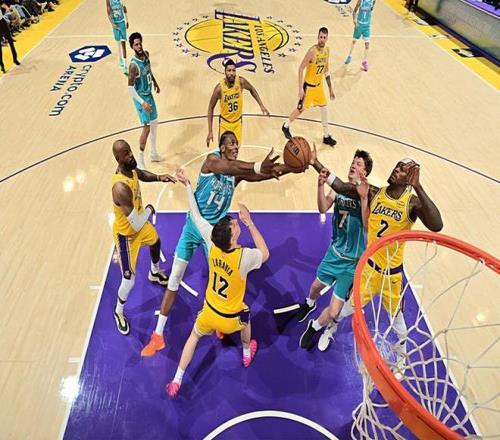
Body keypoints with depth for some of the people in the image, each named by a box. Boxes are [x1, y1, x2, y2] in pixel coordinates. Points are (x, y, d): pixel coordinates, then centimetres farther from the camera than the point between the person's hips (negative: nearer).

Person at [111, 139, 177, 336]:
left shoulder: (131, 168, -16)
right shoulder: (121, 188, -42)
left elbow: (142, 174, 11)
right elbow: (136, 225, -39)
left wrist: (158, 177, -10)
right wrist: (149, 210, -18)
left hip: (140, 222, 9)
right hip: (126, 233, -9)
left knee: (156, 242, 34)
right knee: (129, 279, 0)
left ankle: (155, 273, 66)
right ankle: (119, 312, 31)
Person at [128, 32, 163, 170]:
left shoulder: (146, 54, -3)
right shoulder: (134, 65, -27)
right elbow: (130, 87, -26)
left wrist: (155, 83, 26)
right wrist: (142, 102, -31)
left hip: (149, 94, 9)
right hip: (141, 98, -9)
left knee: (154, 123, 19)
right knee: (147, 128, -9)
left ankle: (153, 153, 36)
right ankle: (140, 162, 3)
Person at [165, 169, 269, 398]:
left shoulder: (213, 243, -22)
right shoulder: (245, 256, -33)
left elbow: (196, 216, -9)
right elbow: (265, 254, -10)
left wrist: (188, 186, 0)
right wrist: (250, 223, -15)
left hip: (209, 311, 2)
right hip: (231, 317, -2)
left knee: (194, 337, 30)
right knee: (246, 318, 34)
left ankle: (176, 382, 35)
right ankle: (247, 354, 59)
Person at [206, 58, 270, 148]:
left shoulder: (241, 81, -18)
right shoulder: (219, 87, -23)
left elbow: (252, 89, 6)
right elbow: (211, 107, -12)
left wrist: (261, 105, 2)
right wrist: (210, 131, -15)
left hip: (238, 121, 2)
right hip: (225, 122, -2)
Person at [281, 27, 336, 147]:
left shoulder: (327, 50, 0)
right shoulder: (312, 51, -23)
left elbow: (326, 70, 11)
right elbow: (301, 68, -21)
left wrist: (330, 88, 13)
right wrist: (300, 88, -25)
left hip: (319, 85, 7)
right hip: (309, 86, -7)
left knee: (324, 108, 10)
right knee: (300, 109, 5)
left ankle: (326, 136, 22)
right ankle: (286, 126, 31)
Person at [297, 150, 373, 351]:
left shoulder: (369, 194, -18)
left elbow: (368, 226, -31)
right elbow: (323, 208, -20)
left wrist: (364, 197, -41)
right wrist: (321, 185, -34)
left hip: (352, 261, -4)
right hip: (334, 252, 4)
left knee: (333, 312, -4)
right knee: (317, 285, 29)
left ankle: (314, 327, 30)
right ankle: (309, 304, 65)